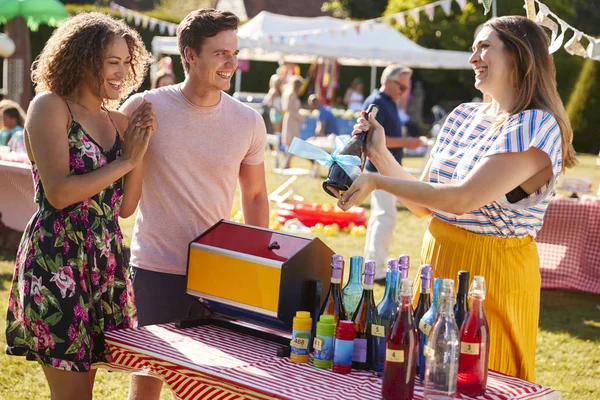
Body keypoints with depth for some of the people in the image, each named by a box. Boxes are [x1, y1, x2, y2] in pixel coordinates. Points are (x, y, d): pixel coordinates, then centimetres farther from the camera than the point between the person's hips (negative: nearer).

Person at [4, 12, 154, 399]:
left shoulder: (118, 121, 13)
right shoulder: (50, 106, -7)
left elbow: (125, 207, 9)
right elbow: (58, 192, -17)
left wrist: (139, 145, -1)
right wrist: (125, 161, -10)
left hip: (106, 262, 7)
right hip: (56, 261, -7)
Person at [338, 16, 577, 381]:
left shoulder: (536, 126, -16)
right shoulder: (464, 116, 8)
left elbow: (464, 199, -25)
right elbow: (423, 205, 11)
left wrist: (378, 182, -20)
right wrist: (380, 153, 1)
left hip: (493, 272, -7)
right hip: (438, 260, 7)